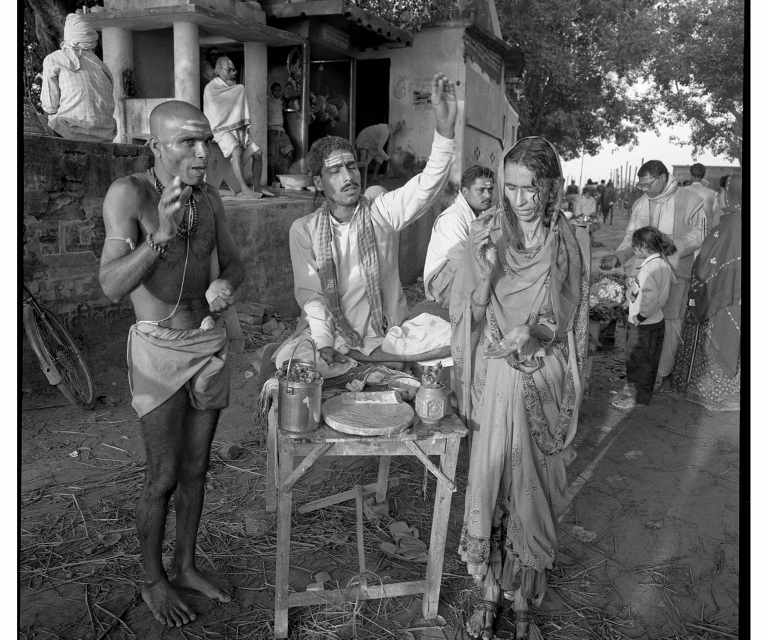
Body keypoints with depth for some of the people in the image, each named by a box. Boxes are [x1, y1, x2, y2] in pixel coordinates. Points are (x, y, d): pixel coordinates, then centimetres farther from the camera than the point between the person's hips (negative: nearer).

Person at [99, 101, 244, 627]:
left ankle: (186, 565, 34)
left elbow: (233, 263, 11)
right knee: (163, 477, 2)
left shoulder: (209, 198, 1)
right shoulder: (129, 194, -15)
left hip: (211, 342, 5)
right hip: (159, 347, -5)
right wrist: (162, 234, -38)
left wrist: (226, 285, -12)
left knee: (195, 468, 15)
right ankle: (153, 580, 26)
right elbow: (112, 285, -24)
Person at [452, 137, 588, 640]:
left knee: (534, 489, 10)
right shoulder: (486, 234, -5)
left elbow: (573, 321, 5)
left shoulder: (566, 242, -3)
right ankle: (490, 594, 26)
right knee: (491, 484, 7)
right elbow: (466, 311, -2)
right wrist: (467, 385, -4)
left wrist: (570, 393, 6)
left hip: (546, 382, 1)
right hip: (497, 378, -1)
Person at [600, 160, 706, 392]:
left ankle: (664, 372, 15)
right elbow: (631, 237, 6)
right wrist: (617, 256, -12)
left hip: (676, 270, -3)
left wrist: (674, 243, -22)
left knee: (671, 321, 0)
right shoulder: (640, 204, 5)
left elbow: (699, 234, -6)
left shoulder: (690, 200, -5)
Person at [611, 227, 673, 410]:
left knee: (637, 360, 5)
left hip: (643, 324, -9)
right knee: (650, 359, 21)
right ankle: (646, 391, 36)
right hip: (658, 319, 9)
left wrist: (639, 316, -22)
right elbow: (660, 293, 8)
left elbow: (649, 297, -33)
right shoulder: (664, 263, 3)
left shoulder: (648, 268, -26)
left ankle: (637, 398, 17)